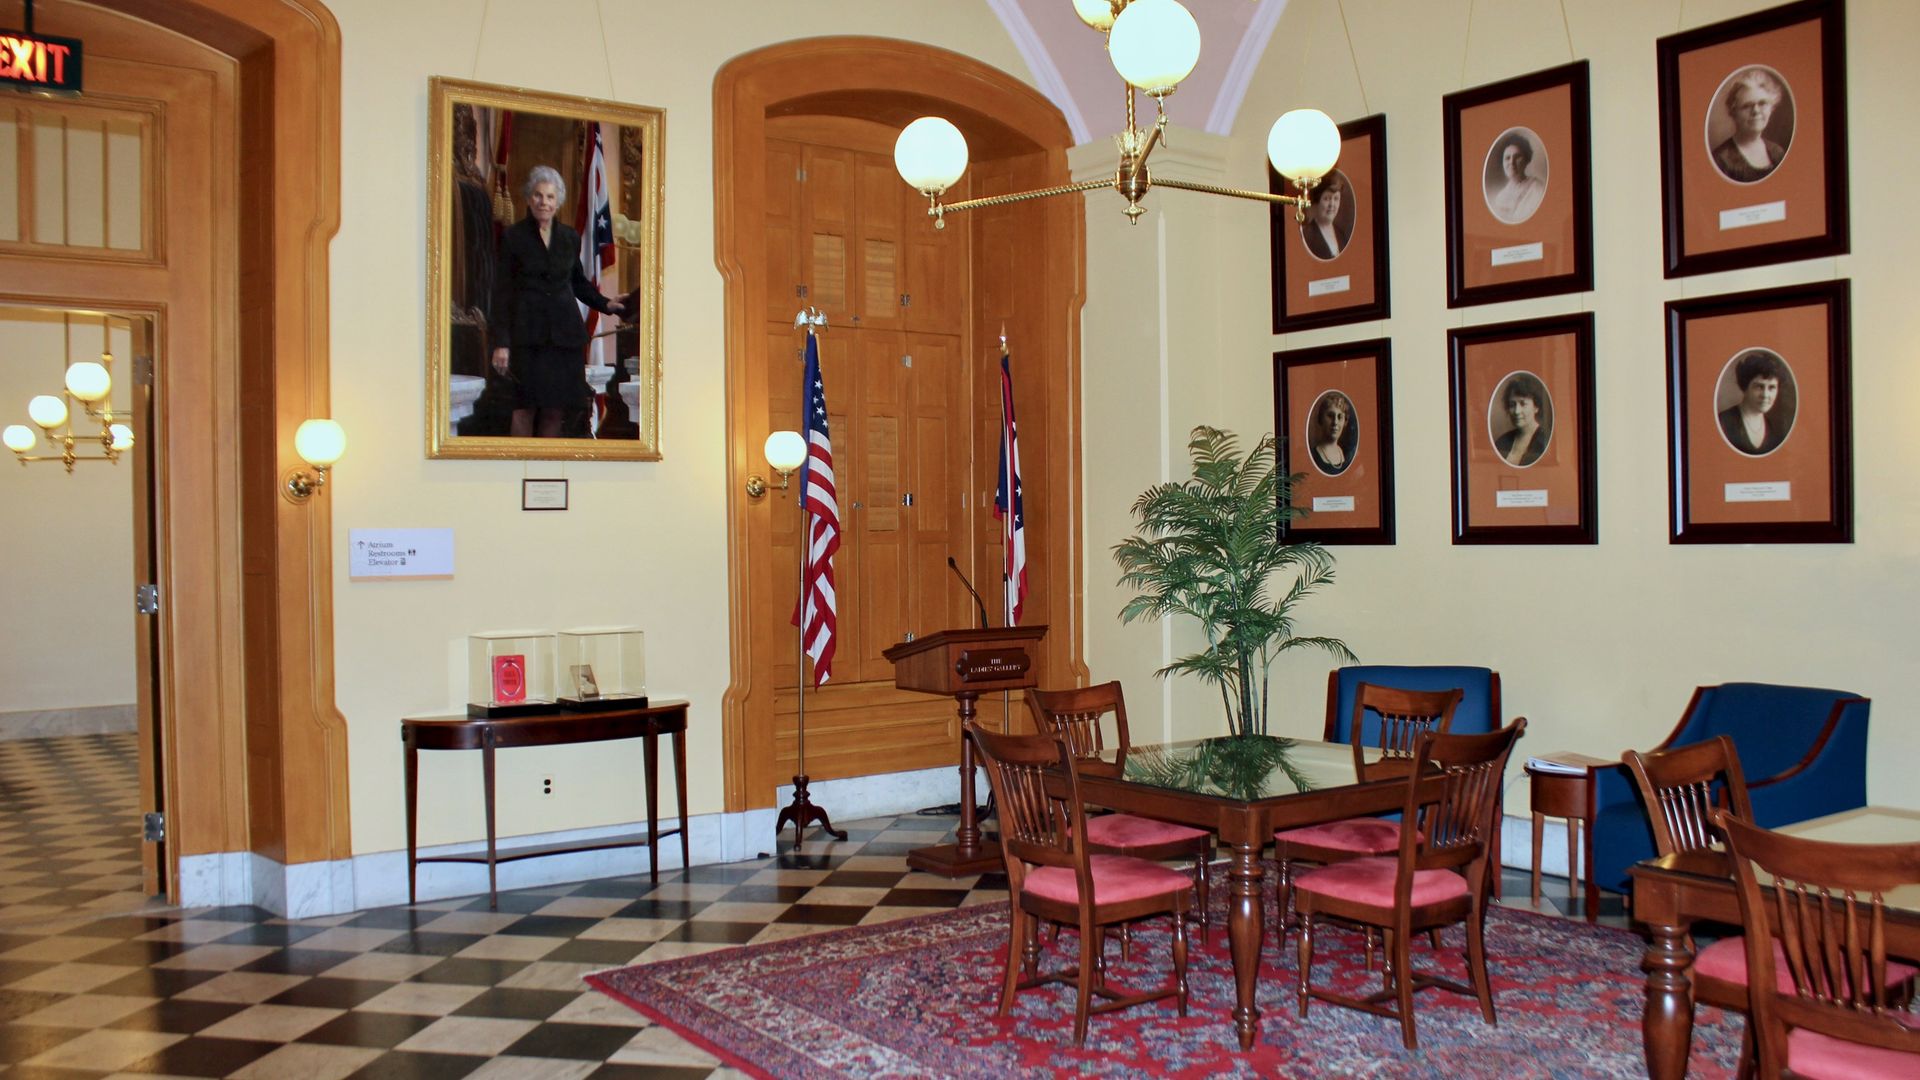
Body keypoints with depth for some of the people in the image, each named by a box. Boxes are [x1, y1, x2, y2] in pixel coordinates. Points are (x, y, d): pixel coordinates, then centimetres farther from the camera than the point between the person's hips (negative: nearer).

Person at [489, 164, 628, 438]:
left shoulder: (570, 238, 11)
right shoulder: (513, 237, 1)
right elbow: (502, 292, -1)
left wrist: (605, 304, 6)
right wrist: (501, 342, -8)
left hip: (565, 333, 3)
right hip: (527, 333, -3)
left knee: (555, 410, 2)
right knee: (525, 408, -9)